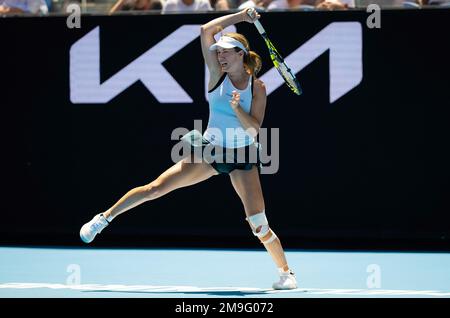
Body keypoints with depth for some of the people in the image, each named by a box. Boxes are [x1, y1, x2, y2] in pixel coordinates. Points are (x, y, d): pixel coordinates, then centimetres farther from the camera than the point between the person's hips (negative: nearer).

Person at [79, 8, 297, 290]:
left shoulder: (257, 87, -8)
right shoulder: (218, 74, -5)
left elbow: (254, 127, -15)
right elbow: (206, 31, -13)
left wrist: (237, 109, -30)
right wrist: (240, 16, -14)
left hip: (242, 156, -2)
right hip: (210, 151, 2)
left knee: (259, 225, -8)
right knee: (156, 188, -6)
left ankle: (286, 272, 9)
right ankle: (105, 218, 9)